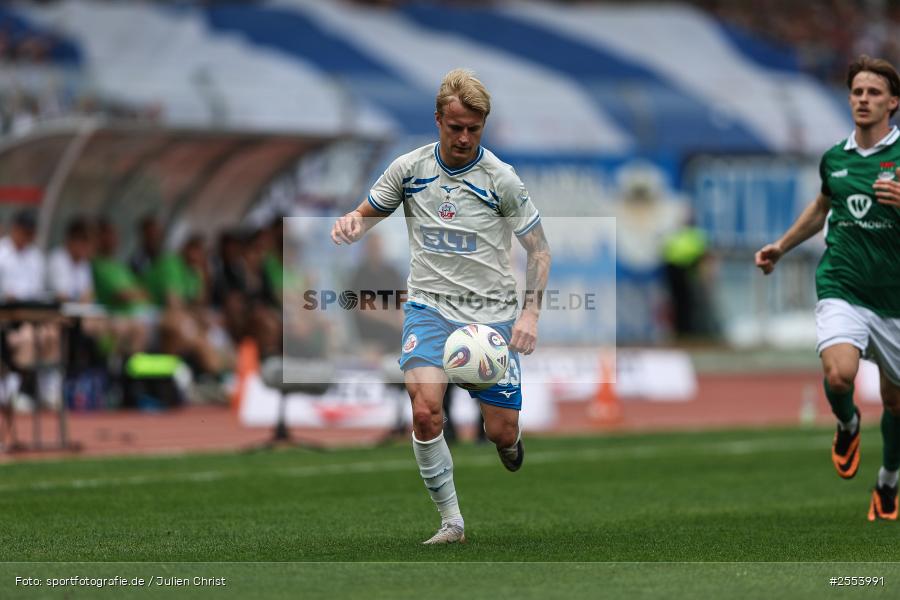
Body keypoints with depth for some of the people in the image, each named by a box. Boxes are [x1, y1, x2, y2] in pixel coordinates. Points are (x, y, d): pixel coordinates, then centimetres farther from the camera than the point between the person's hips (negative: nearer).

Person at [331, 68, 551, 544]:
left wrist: (530, 313, -10)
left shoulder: (501, 179, -4)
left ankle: (510, 447, 39)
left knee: (502, 433, -1)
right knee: (425, 410, -24)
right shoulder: (409, 169, 1)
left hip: (492, 314, 0)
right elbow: (365, 216, 13)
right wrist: (350, 224, -12)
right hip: (429, 308, 1)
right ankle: (451, 520, -11)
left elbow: (539, 249, 2)